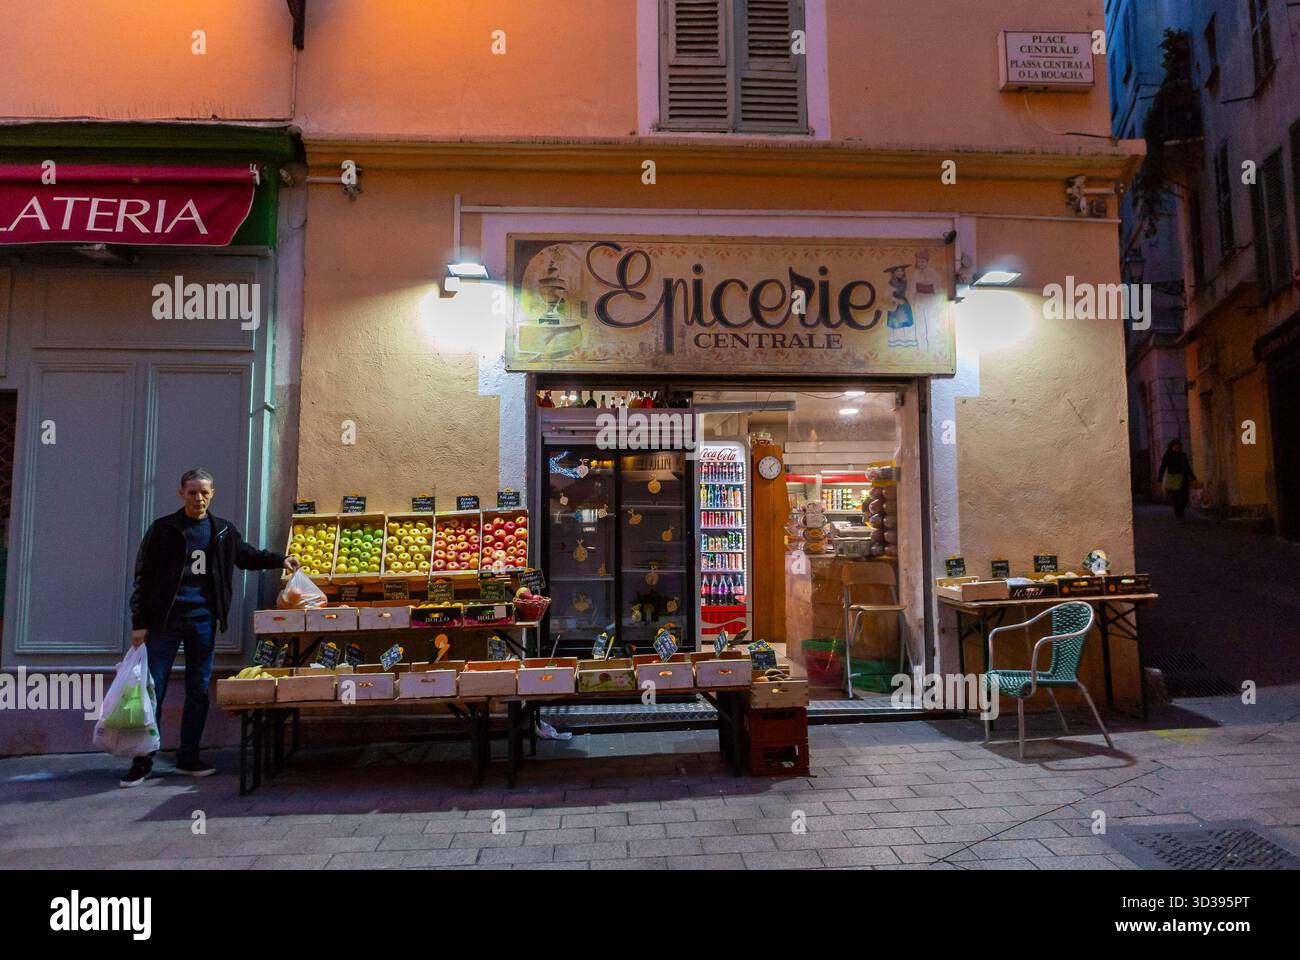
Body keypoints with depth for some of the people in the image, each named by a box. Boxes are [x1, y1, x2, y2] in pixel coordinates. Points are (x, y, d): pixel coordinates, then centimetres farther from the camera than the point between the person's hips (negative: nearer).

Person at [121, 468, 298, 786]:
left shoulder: (222, 531, 8)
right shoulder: (163, 528, -2)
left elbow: (246, 555, 26)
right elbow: (144, 576, -1)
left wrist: (279, 559, 12)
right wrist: (139, 623, -5)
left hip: (203, 621, 3)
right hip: (165, 620, -3)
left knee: (199, 692, 8)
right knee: (152, 691, 0)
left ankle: (188, 757, 18)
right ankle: (143, 762, 10)